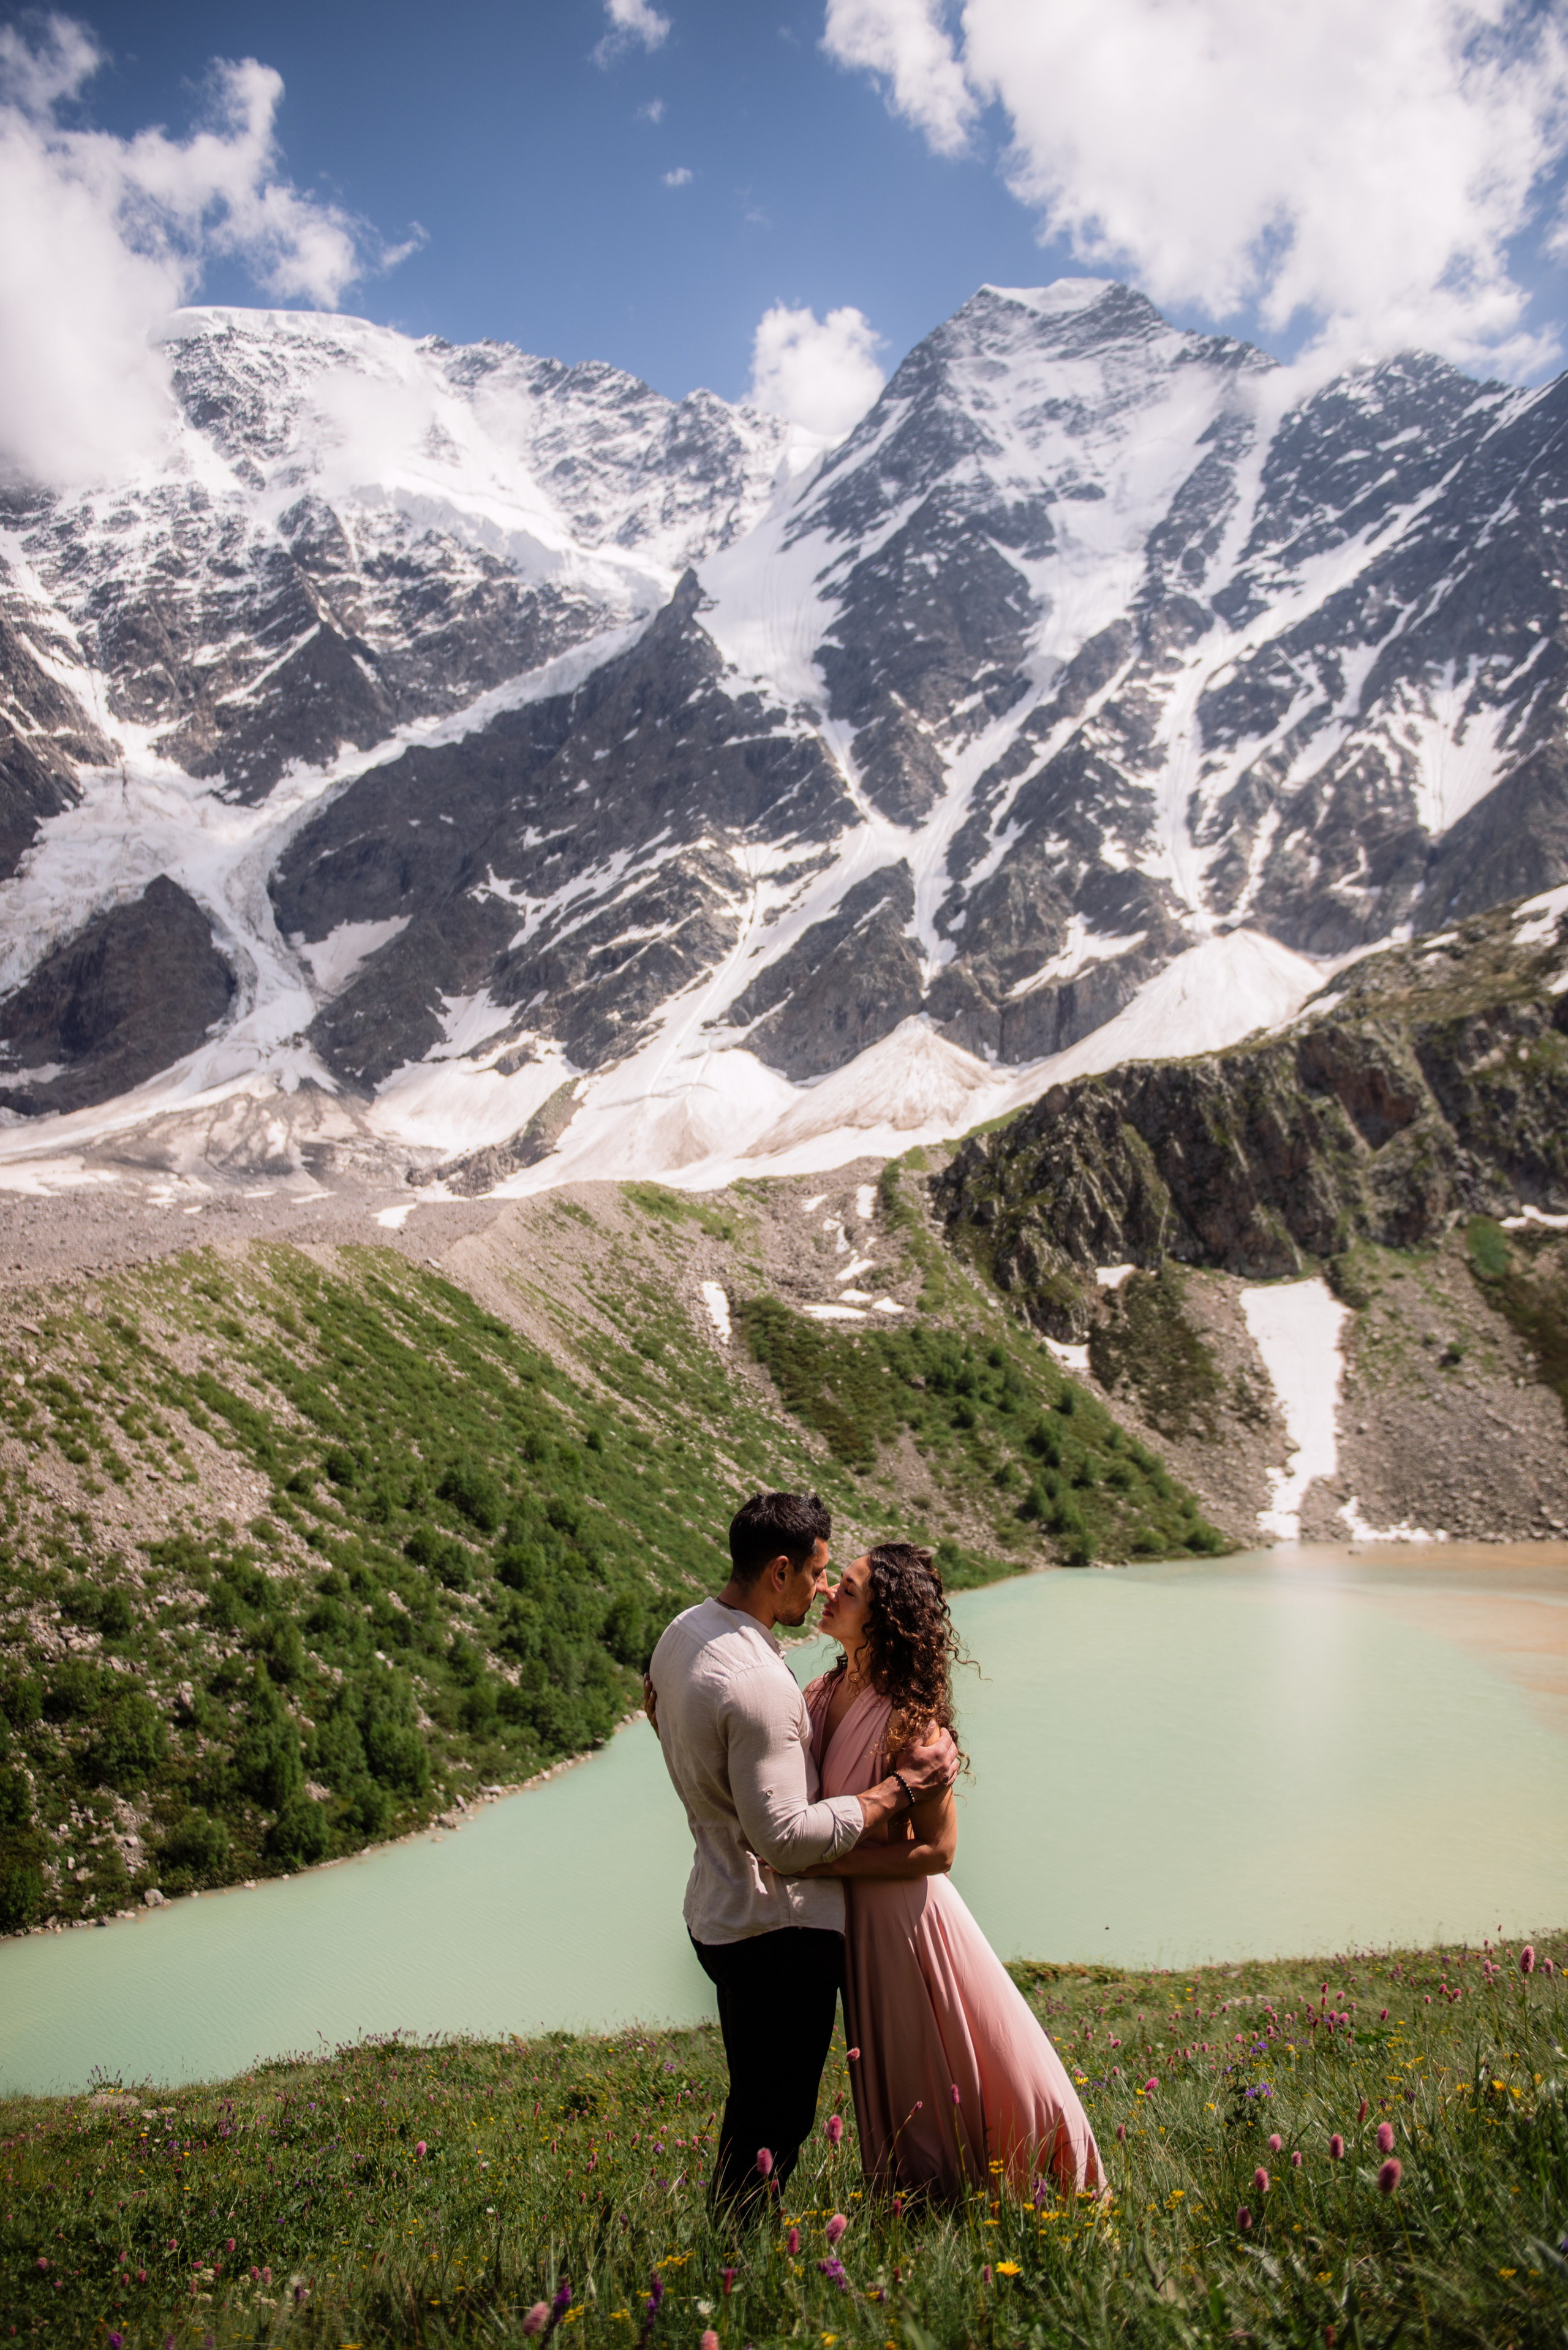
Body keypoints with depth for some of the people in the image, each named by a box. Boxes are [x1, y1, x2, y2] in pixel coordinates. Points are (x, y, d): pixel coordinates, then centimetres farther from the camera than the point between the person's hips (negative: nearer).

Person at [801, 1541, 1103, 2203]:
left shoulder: (907, 1719, -25)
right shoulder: (823, 1695, -5)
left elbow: (936, 1850, -21)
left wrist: (824, 1862, -26)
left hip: (904, 1918, -6)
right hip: (850, 1922, 6)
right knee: (893, 2095, 25)